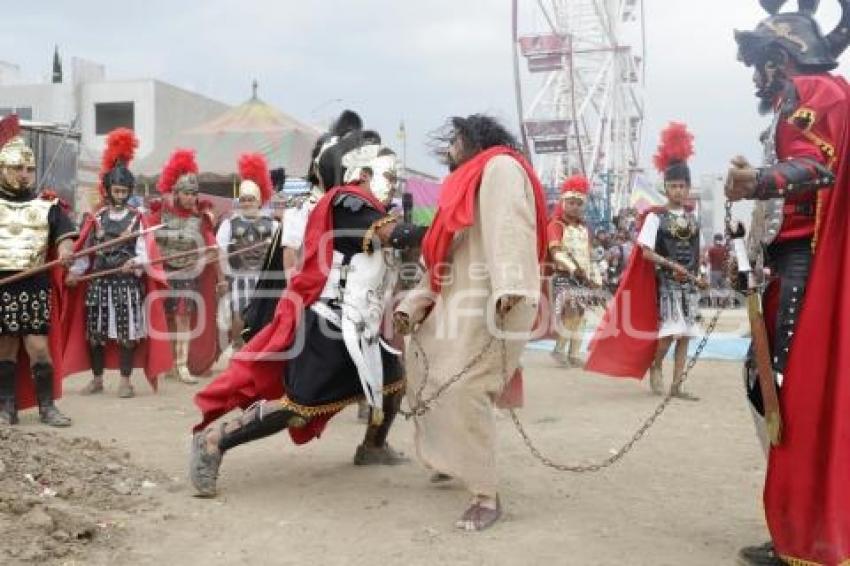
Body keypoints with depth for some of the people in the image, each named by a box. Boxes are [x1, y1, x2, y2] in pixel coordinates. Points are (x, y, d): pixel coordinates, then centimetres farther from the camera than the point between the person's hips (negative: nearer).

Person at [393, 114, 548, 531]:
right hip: (456, 301, 10)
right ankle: (455, 460, 31)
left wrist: (510, 286, -37)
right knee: (423, 376, 14)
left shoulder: (500, 167, -2)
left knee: (463, 390, -19)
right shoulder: (466, 185, 27)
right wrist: (411, 307, 13)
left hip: (495, 300, -10)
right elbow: (441, 260, 22)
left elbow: (510, 227, -22)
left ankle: (487, 497, -12)